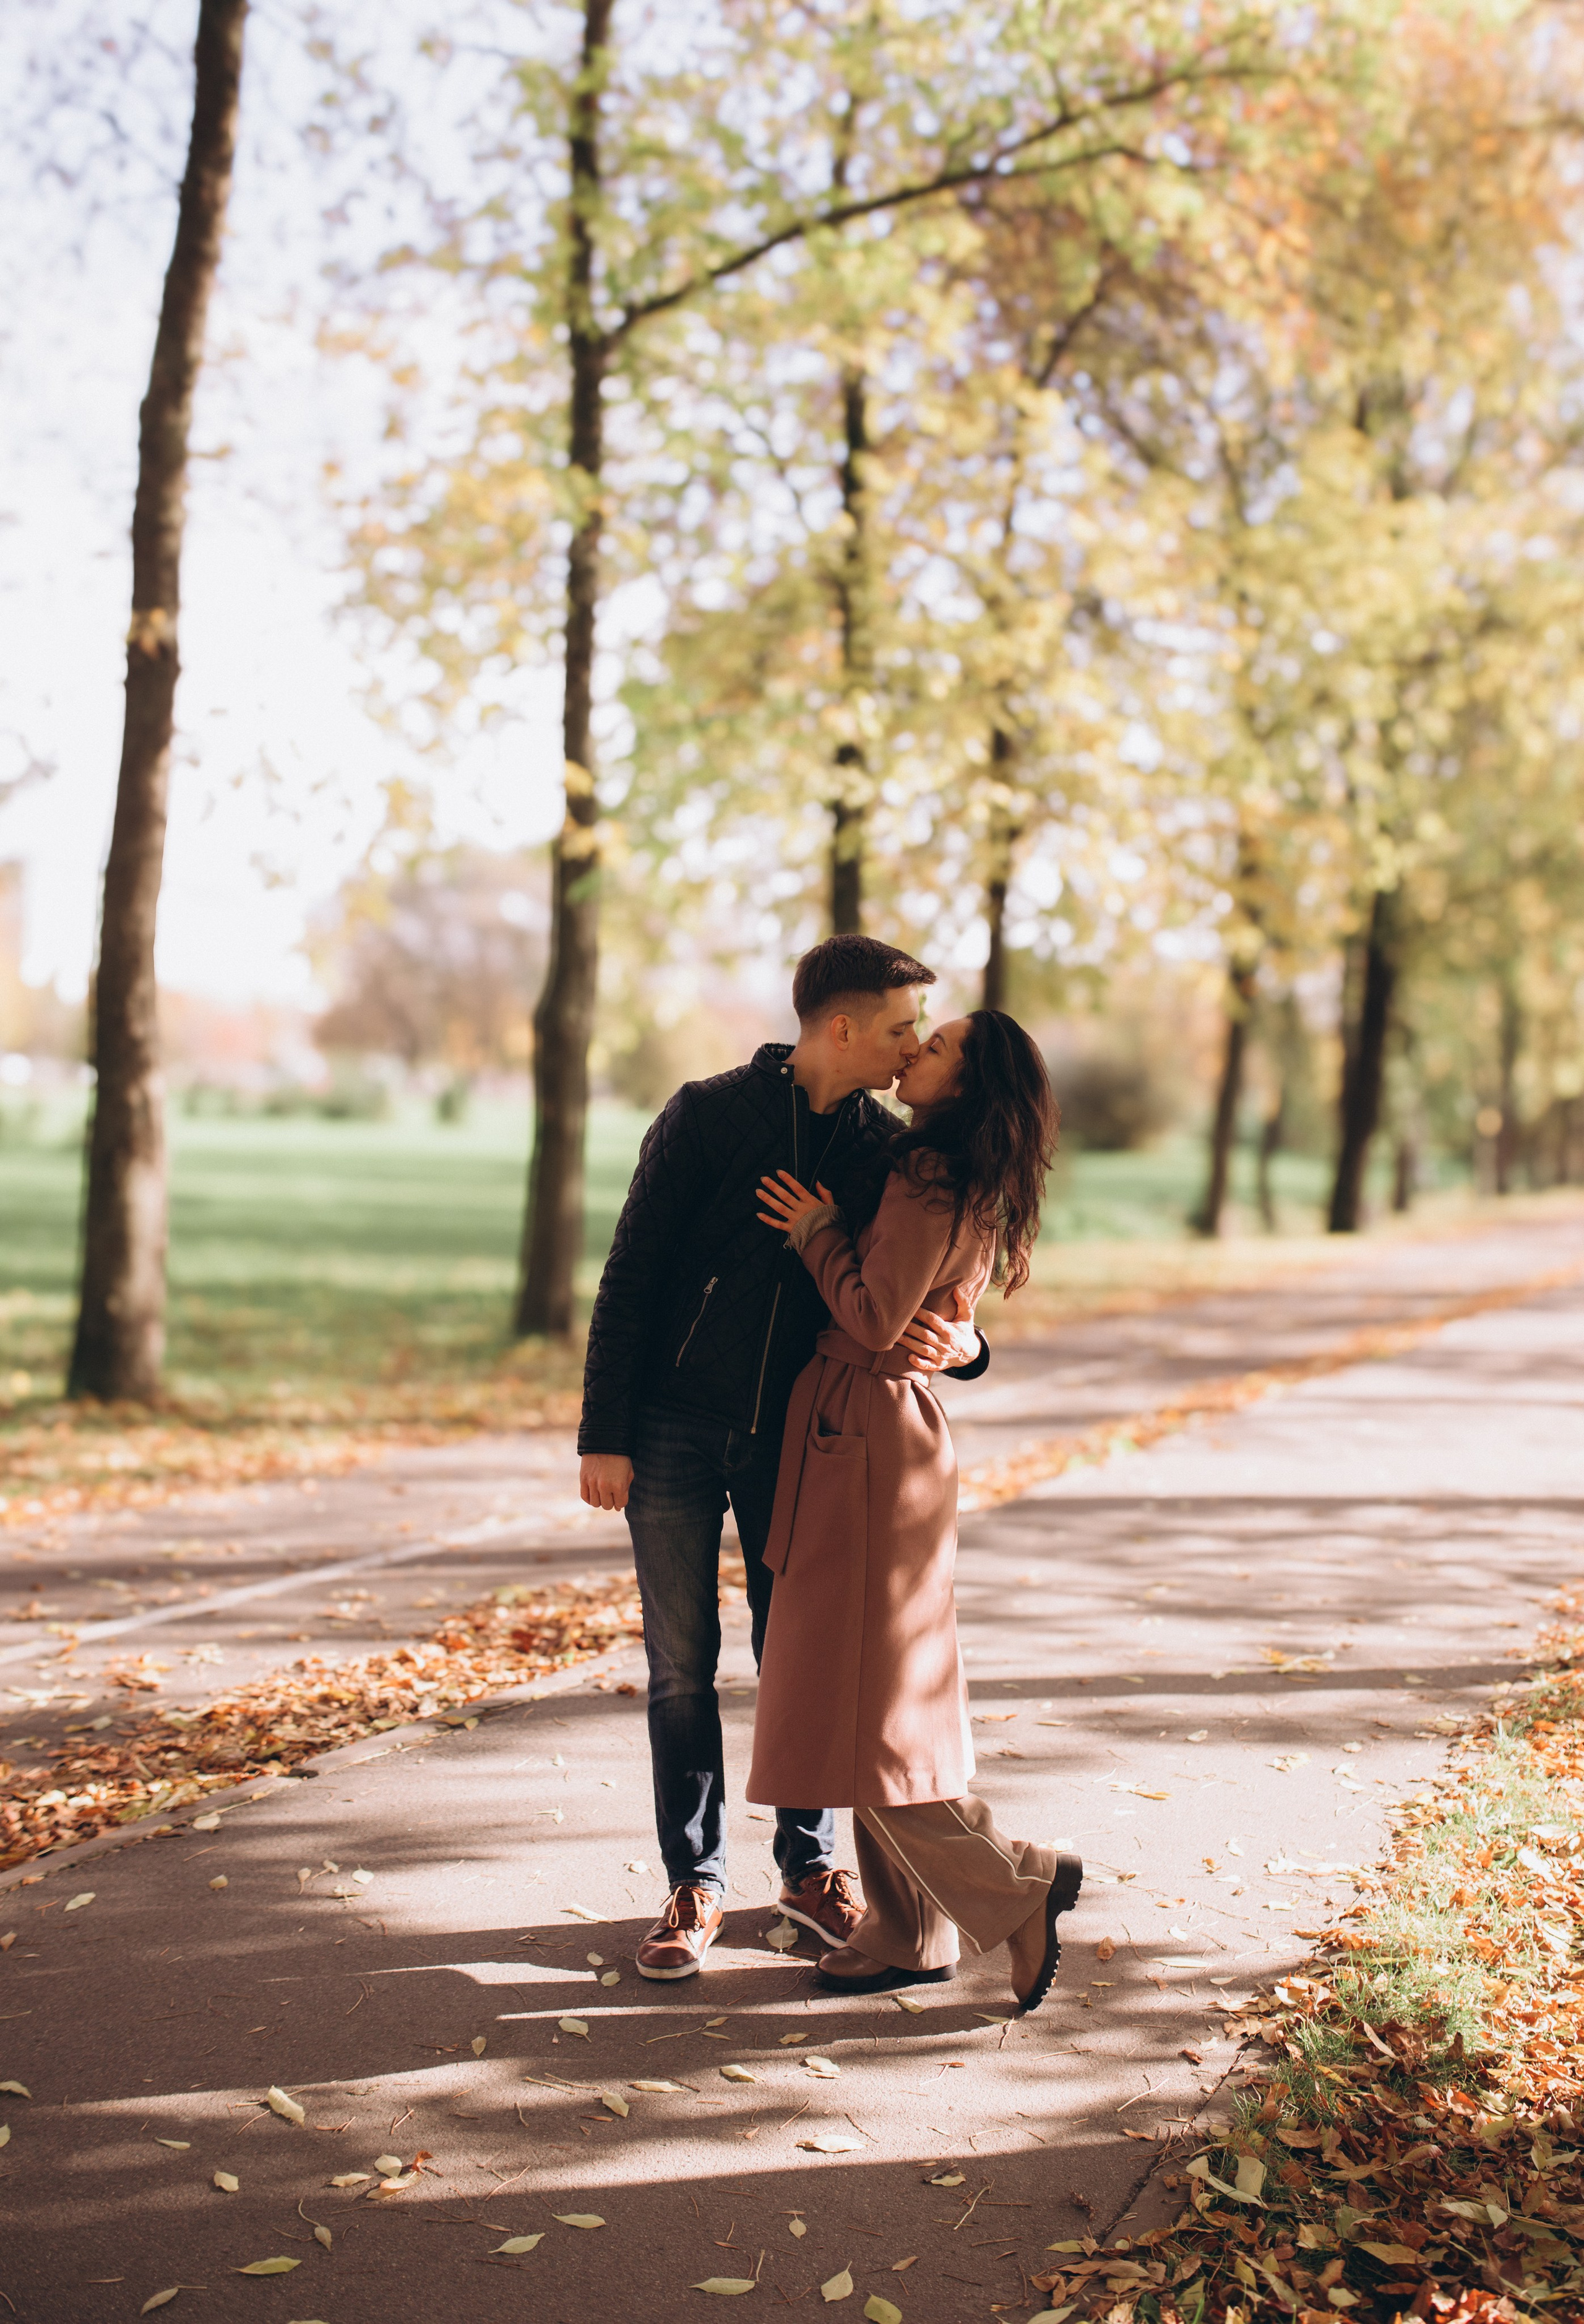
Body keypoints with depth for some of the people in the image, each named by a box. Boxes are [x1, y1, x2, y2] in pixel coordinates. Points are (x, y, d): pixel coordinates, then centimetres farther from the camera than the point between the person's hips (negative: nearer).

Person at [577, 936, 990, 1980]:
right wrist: (604, 1434, -11)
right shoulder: (709, 1116, -10)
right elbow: (631, 1277, -8)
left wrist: (957, 1343, -21)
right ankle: (696, 1884, 15)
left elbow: (918, 1294, 4)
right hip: (676, 1432, -3)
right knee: (681, 1665, 3)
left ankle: (811, 1865, 24)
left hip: (794, 1439, 3)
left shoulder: (882, 1147, 0)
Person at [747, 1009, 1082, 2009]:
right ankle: (910, 1931, 19)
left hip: (872, 1445, -10)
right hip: (863, 1436, 10)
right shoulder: (968, 1189, 13)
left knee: (862, 1710, -3)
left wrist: (817, 1232, -6)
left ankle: (1019, 1884, 6)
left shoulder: (927, 1180, -17)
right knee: (861, 1694, 13)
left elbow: (876, 1320, -19)